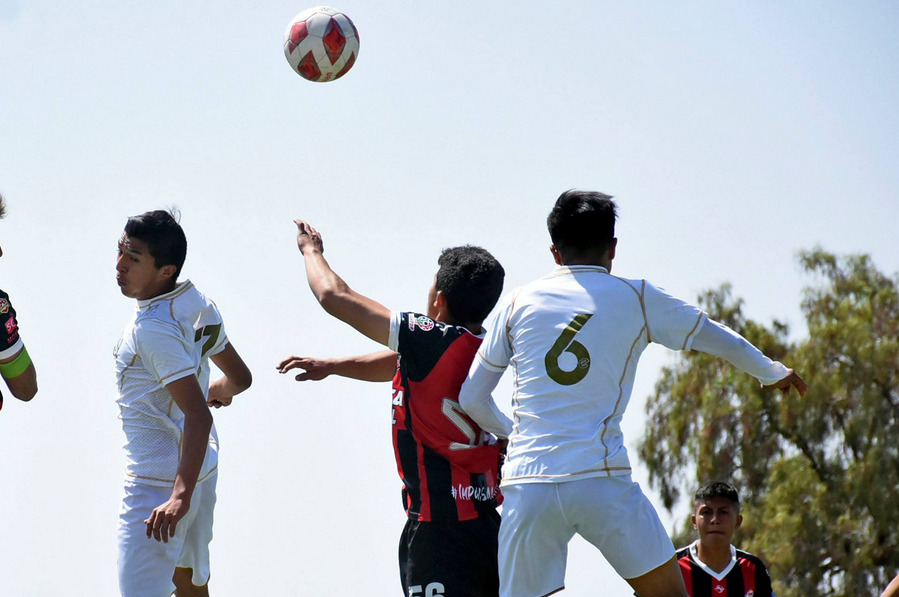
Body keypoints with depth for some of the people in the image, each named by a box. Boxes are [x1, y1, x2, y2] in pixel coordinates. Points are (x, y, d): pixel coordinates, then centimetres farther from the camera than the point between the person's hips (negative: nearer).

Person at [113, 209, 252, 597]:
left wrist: (180, 495, -37)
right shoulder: (197, 302, 3)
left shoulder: (152, 329, -23)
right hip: (203, 466, 10)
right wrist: (221, 391, 40)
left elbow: (198, 416, -30)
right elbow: (240, 377, 16)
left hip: (158, 484, -10)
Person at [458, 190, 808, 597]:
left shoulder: (517, 304, 12)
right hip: (600, 479, -2)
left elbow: (472, 399, 15)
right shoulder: (636, 299, 8)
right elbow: (715, 338, 24)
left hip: (525, 485, 2)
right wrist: (772, 372, 43)